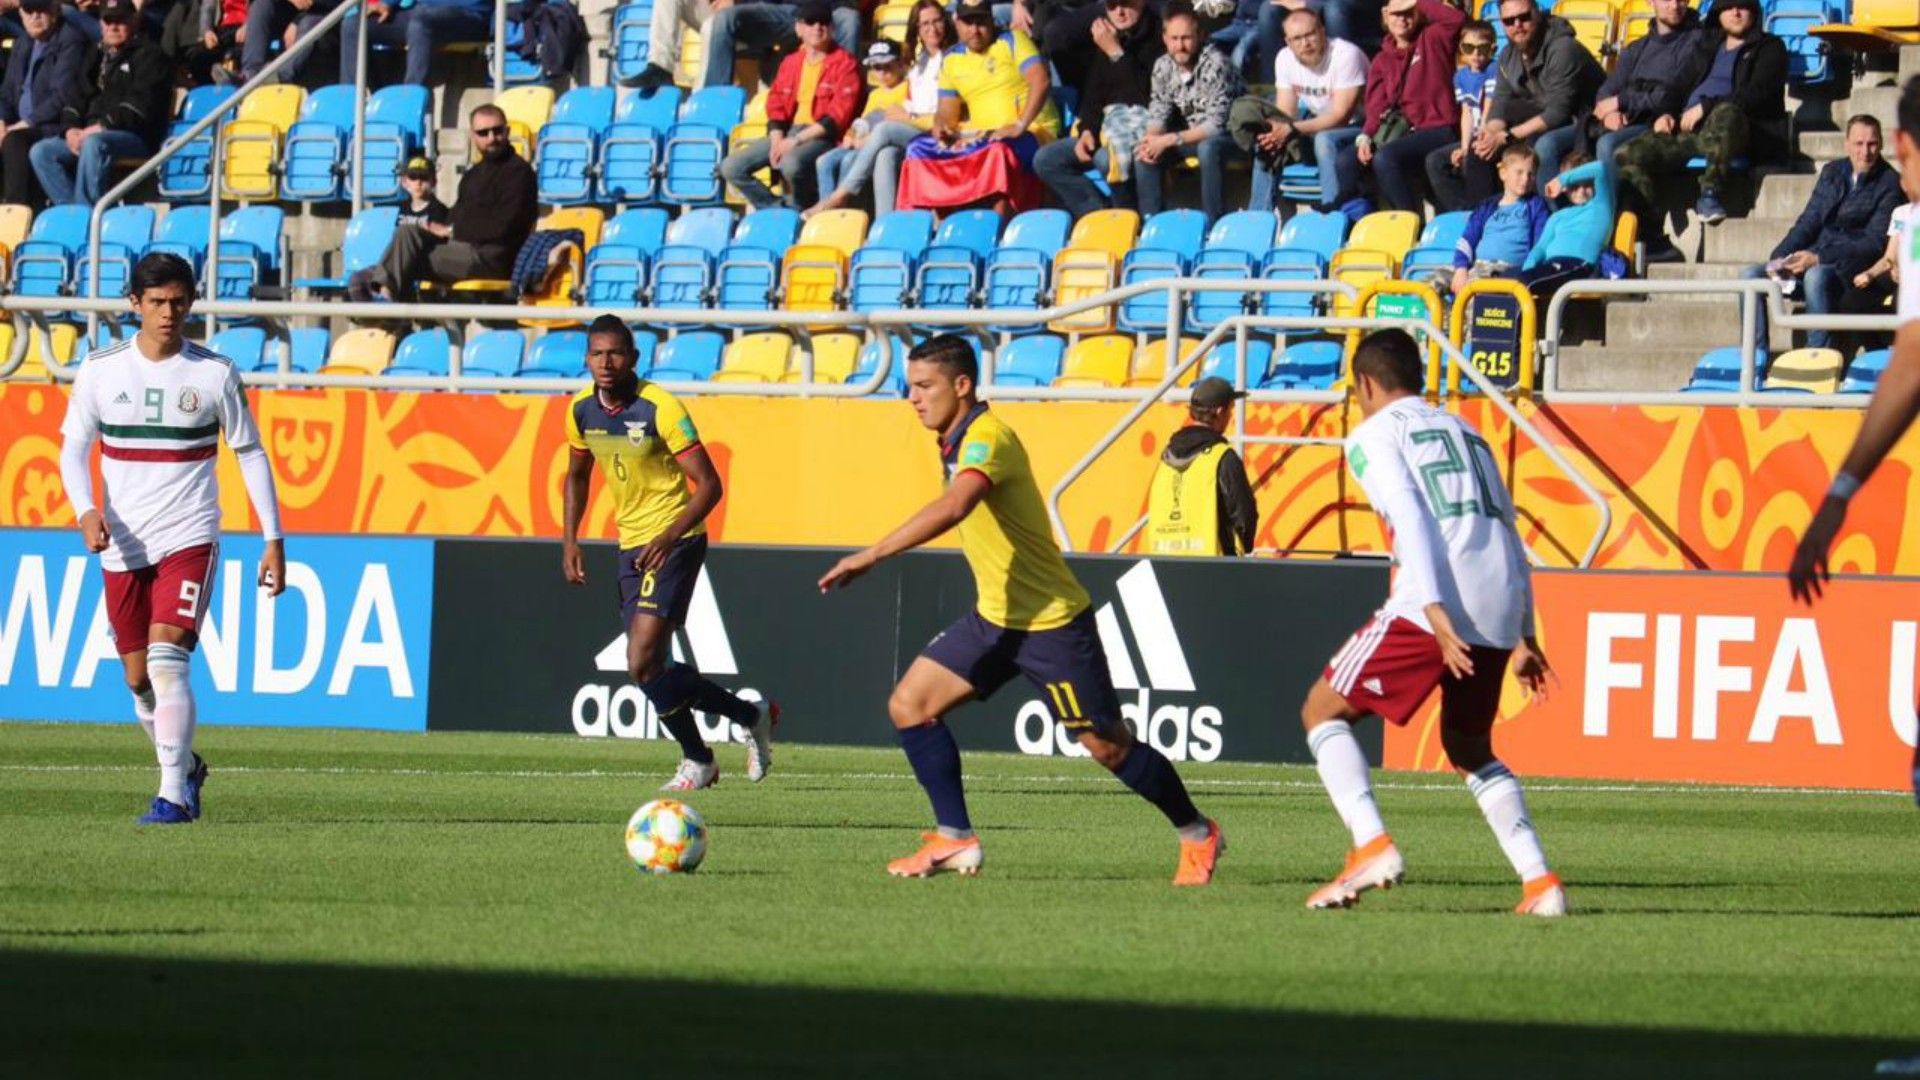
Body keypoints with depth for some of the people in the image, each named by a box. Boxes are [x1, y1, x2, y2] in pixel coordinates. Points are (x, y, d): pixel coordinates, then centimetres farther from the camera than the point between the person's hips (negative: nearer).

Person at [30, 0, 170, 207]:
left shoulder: (148, 55, 3)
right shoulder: (98, 56, 25)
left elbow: (142, 103, -11)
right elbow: (76, 98, 21)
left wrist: (103, 126, -19)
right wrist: (72, 128, -1)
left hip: (137, 137, -7)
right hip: (90, 133, 7)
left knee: (93, 144, -38)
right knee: (41, 152, -11)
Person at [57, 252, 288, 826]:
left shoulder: (214, 373, -2)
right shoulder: (101, 369, 1)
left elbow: (250, 454, 5)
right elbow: (73, 447, 5)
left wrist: (274, 540, 2)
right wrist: (86, 510, -15)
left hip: (190, 539, -3)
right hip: (122, 545, 3)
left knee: (167, 661, -19)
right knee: (138, 678, 8)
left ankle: (173, 796, -20)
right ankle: (186, 767, 33)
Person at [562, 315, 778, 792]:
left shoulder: (661, 408, -18)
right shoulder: (581, 410, 1)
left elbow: (708, 484, -17)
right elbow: (577, 476, 20)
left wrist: (668, 538, -28)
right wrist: (570, 541, 8)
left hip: (673, 541, -7)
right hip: (631, 544, 7)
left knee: (643, 663, -18)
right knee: (651, 669, 7)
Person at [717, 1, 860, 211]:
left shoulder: (844, 63, -3)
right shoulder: (790, 63, 16)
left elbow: (838, 115, -11)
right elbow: (776, 105, 14)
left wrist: (797, 140, -17)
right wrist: (777, 141, -7)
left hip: (823, 136, -6)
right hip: (789, 132, 6)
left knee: (791, 163, -39)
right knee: (731, 167, -9)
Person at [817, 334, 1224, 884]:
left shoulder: (987, 438, -23)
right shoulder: (957, 441, 7)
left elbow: (952, 508, -41)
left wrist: (870, 556, -44)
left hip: (1052, 622, -9)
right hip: (996, 617, 9)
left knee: (1108, 746, -1)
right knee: (910, 704, -2)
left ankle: (1198, 836, 18)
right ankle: (955, 840, 0)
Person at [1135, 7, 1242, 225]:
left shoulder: (1215, 64, -26)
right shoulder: (1163, 66, -6)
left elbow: (1216, 124, -28)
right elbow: (1158, 112, 1)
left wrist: (1170, 140, -30)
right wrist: (1152, 138, -22)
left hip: (1230, 134, -6)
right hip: (1193, 134, 6)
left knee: (1208, 148, -37)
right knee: (1143, 153, -12)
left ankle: (1213, 225, -28)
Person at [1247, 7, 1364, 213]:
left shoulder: (1345, 55, -23)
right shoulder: (1285, 59, -3)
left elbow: (1341, 115, -26)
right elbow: (1284, 112, -2)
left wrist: (1292, 130, -35)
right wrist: (1274, 133, -26)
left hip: (1357, 128, -7)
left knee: (1324, 140, -36)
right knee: (1266, 142, -11)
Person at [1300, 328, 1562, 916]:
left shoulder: (1374, 435, 6)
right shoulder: (1466, 432, 27)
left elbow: (1412, 520, -10)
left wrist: (1436, 615, -18)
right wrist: (1524, 640, 25)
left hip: (1436, 606, -7)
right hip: (1502, 614, 7)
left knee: (1323, 710, 8)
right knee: (1469, 748, 24)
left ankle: (1372, 846, -11)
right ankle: (1539, 879, 9)